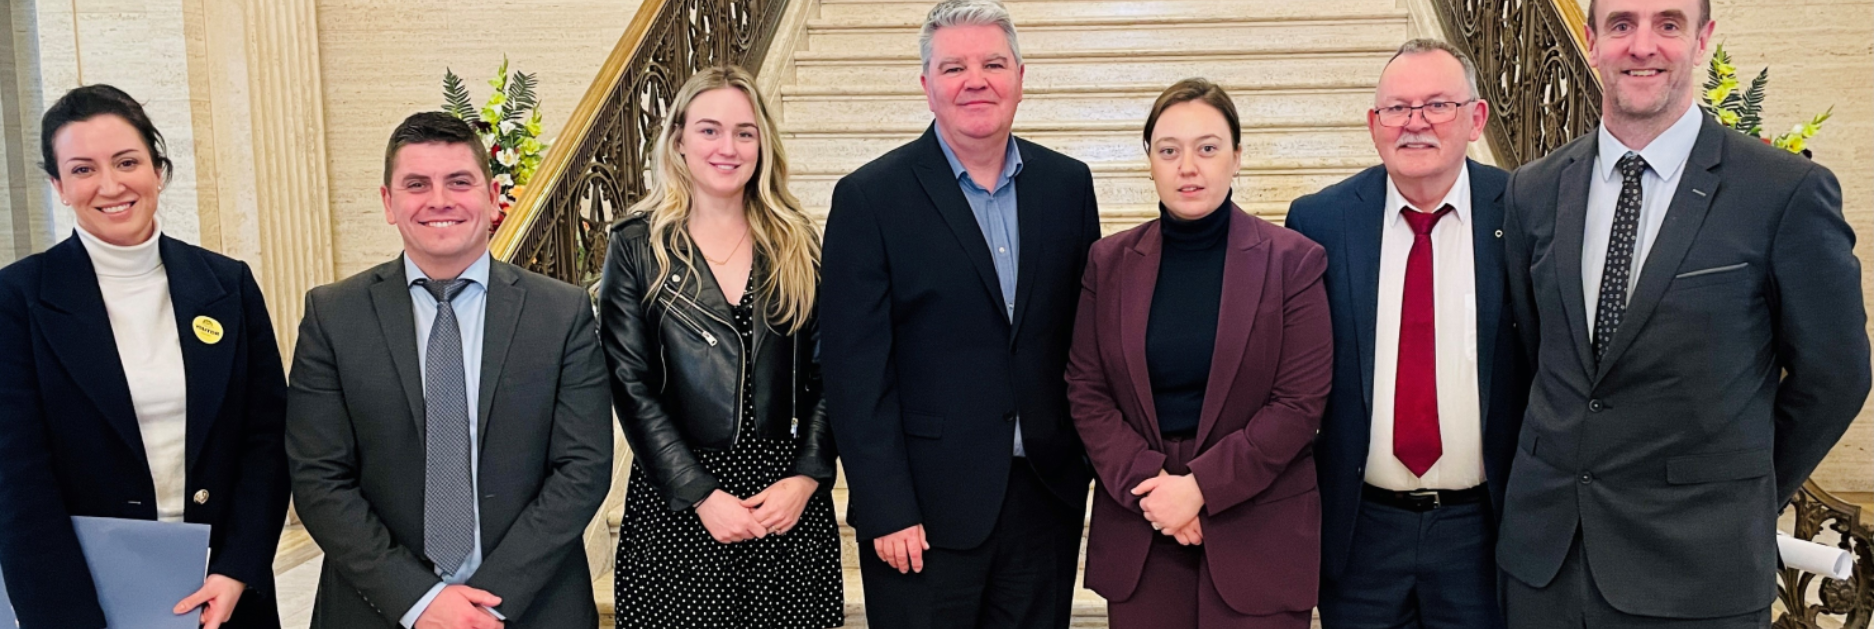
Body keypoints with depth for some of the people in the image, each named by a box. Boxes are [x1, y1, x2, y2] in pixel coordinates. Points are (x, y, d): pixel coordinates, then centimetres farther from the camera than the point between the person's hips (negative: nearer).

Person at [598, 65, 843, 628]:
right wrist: (702, 495, -11)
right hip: (676, 503, -2)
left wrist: (807, 477, -8)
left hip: (791, 495, 2)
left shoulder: (797, 243, 5)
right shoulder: (637, 245, -1)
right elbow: (631, 387, -5)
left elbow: (825, 372, 4)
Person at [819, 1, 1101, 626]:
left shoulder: (1068, 183, 4)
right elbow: (856, 372, -10)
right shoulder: (870, 198, -8)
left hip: (1049, 495, 4)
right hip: (925, 507, -4)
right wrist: (886, 511, -12)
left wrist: (1095, 458, 7)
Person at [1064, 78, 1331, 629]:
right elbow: (1085, 390, 3)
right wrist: (1146, 482, -10)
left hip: (1258, 534, -2)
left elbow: (1301, 402, -7)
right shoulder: (1109, 262, 4)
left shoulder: (1291, 261, -3)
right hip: (1138, 530, 2)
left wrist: (1201, 486, -13)